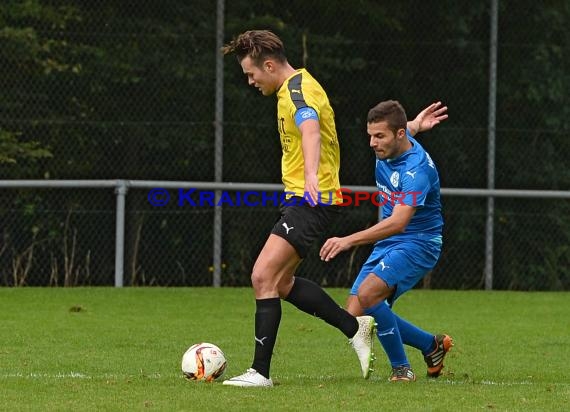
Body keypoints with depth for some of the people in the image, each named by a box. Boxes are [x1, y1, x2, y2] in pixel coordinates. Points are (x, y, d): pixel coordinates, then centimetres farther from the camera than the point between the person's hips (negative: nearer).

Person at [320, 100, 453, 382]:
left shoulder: (417, 168, -27)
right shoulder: (387, 149, -3)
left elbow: (398, 222, -38)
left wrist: (349, 240, -45)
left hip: (417, 243, -9)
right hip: (387, 243, 9)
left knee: (367, 295, -30)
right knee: (355, 315, 1)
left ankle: (401, 369, -13)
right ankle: (432, 346, 20)